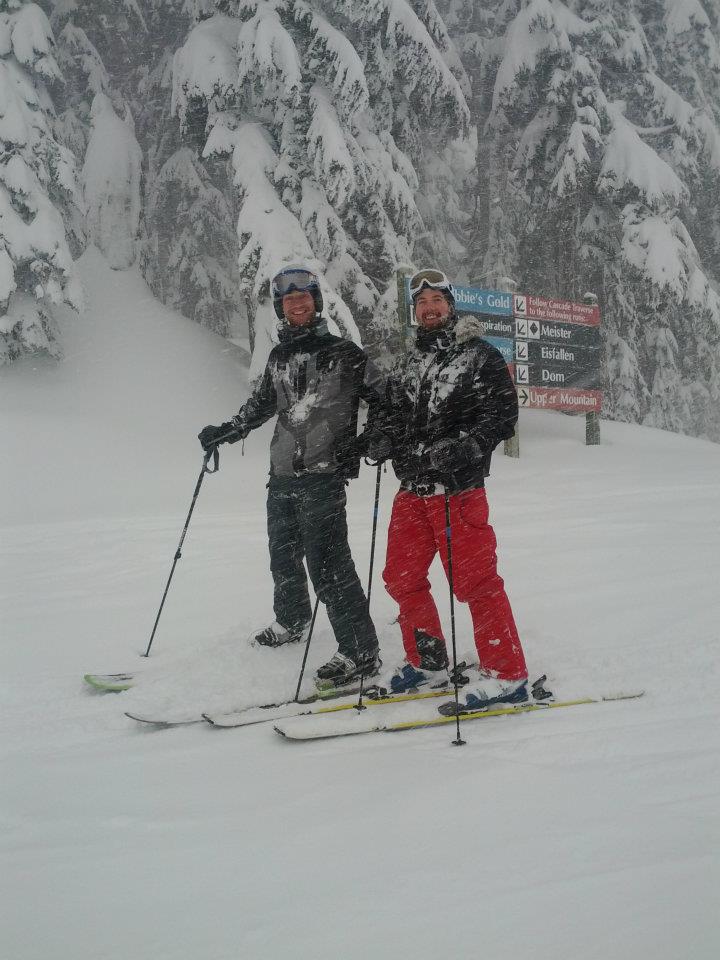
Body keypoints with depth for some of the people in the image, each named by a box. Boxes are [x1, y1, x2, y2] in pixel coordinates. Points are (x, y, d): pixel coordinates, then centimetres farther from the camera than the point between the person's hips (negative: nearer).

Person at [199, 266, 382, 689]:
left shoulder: (341, 352, -3)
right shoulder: (279, 356, 15)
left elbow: (380, 396, -2)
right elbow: (261, 403, 30)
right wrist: (226, 432, 32)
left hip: (323, 474, -7)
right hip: (282, 475, 7)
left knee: (327, 562, -12)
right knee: (283, 557, 18)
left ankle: (361, 652, -8)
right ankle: (292, 621, 43)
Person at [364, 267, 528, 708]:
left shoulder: (480, 355, -2)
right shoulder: (410, 364, 18)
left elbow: (504, 414, -8)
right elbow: (394, 411, 25)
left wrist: (464, 446, -23)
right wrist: (380, 437, 3)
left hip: (458, 487, -7)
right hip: (412, 486, 7)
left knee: (474, 580, -10)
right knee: (401, 577, 10)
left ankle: (507, 675, -3)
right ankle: (428, 663, 25)